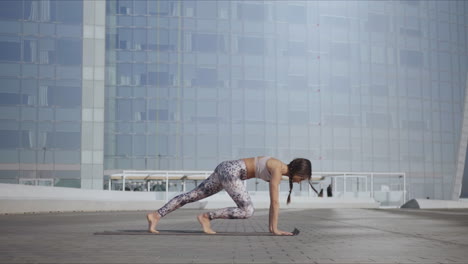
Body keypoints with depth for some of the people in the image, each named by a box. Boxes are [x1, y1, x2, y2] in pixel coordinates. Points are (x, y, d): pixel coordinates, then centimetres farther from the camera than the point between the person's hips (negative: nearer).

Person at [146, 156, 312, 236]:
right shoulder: (278, 170, -14)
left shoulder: (279, 169, 14)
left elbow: (272, 201, 18)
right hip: (231, 171, -10)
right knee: (247, 211, -14)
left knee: (192, 195, 8)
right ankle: (206, 217, -7)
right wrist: (275, 229, -13)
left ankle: (156, 215, 5)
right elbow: (275, 202, -17)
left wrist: (272, 226, 17)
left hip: (226, 169, 10)